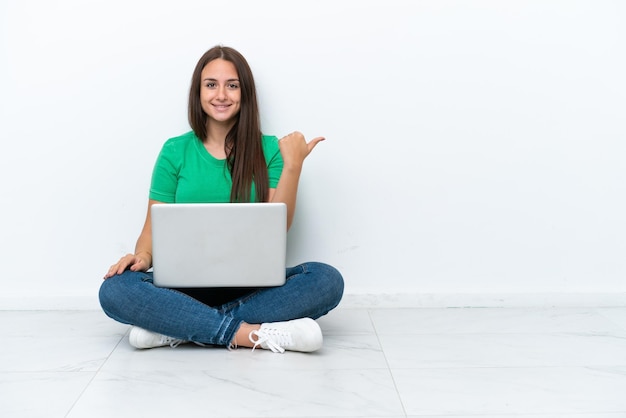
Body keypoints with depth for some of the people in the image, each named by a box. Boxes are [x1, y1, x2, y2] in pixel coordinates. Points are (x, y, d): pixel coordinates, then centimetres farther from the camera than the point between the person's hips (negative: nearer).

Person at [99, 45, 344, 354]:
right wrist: (143, 255, -16)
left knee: (328, 280, -27)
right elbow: (154, 226, 5)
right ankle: (253, 334, -28)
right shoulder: (175, 152, 7)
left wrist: (293, 166, -13)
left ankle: (179, 329, -25)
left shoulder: (268, 149, 5)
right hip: (188, 285, 0)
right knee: (114, 290, -27)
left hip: (253, 286, 0)